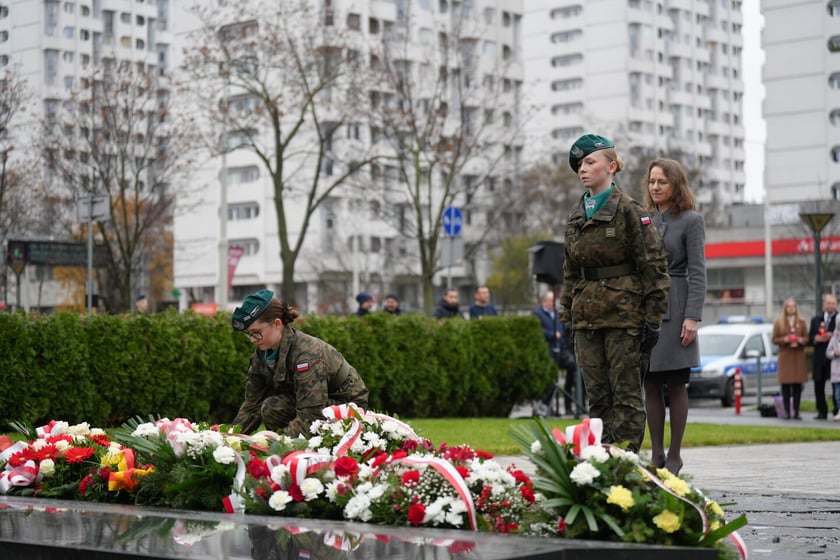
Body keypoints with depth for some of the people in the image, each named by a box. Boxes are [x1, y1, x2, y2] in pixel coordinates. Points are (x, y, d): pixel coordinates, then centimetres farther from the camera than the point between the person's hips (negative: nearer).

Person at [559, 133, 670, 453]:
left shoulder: (628, 210, -6)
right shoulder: (576, 216, 14)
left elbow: (654, 266, -8)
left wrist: (652, 319, -12)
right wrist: (567, 316, 15)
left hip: (623, 315, -6)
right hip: (586, 317, 6)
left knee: (626, 394, -3)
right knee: (597, 396, 7)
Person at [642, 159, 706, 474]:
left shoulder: (691, 221, 0)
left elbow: (697, 272, -6)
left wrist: (693, 317, -14)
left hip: (674, 309, -5)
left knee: (675, 385, -1)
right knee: (651, 385, 5)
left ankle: (674, 456, 4)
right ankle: (656, 454, 9)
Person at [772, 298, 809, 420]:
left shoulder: (801, 322, 9)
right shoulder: (778, 322, 5)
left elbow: (806, 337, 11)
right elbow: (774, 339, 5)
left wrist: (801, 340, -10)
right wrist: (784, 339, -13)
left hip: (799, 355, 1)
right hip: (785, 356, -1)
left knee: (798, 385, 0)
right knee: (785, 385, -5)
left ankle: (796, 412, 5)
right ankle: (787, 412, -2)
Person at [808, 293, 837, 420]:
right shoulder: (816, 319, 14)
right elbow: (809, 338, 11)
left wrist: (832, 336, -17)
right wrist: (818, 339, -8)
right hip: (820, 357, 4)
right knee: (818, 385, 4)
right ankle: (822, 412, 12)